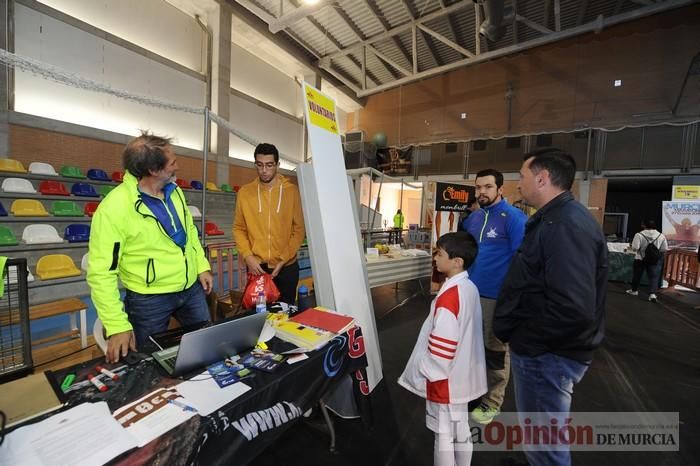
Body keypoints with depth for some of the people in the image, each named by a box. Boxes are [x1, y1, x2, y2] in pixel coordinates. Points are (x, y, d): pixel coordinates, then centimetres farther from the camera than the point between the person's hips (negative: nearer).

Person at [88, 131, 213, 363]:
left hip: (191, 289, 6)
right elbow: (101, 272, -19)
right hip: (150, 300, -6)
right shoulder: (114, 208, -22)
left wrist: (202, 266, 8)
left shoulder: (174, 191, -1)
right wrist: (117, 326, -19)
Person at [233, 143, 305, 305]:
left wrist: (284, 259, -11)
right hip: (256, 266, 1)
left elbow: (299, 228, -5)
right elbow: (239, 228, 4)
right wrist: (248, 256, -9)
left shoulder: (292, 191, -4)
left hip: (287, 267, -1)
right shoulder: (244, 192, 0)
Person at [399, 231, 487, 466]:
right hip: (463, 375, 8)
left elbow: (442, 346, -26)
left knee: (444, 434, 12)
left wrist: (426, 371, -10)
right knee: (461, 429, 24)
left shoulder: (448, 296, -29)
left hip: (445, 379, -8)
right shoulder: (470, 287, -2)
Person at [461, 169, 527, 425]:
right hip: (469, 290, 6)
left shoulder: (514, 218, -14)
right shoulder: (472, 218, 7)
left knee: (495, 349, 12)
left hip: (497, 295, -6)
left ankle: (492, 402, 30)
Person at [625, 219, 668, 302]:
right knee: (654, 277, 3)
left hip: (640, 259, -2)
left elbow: (635, 248, -19)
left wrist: (630, 247, 2)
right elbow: (665, 249, -1)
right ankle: (652, 293, -9)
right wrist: (657, 250, 18)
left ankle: (634, 290, 29)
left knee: (637, 275, 14)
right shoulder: (661, 236, -1)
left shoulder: (639, 235, -14)